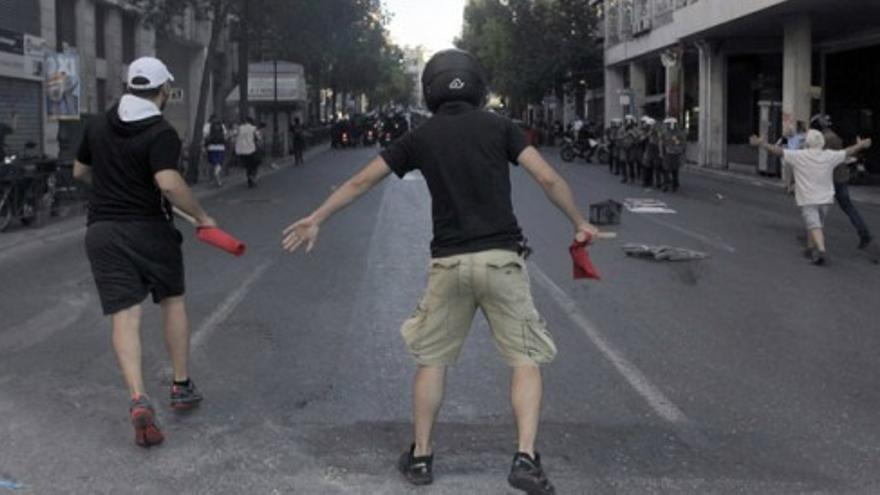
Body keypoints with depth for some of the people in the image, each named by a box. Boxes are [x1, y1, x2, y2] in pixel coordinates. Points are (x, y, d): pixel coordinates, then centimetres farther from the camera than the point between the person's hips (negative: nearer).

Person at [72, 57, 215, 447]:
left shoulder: (98, 125, 6)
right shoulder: (161, 133, -13)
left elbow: (80, 171, 19)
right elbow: (168, 183, -28)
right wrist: (201, 216, -15)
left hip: (103, 231, 3)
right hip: (148, 228, -3)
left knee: (125, 317, -3)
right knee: (173, 302, 17)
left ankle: (139, 400, -19)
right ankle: (181, 387, 23)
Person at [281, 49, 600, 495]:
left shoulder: (421, 138, 7)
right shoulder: (499, 127, 2)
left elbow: (361, 181, 11)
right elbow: (548, 179, -4)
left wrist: (315, 220, 21)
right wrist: (579, 223, 10)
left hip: (449, 262, 2)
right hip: (501, 258, -1)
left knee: (431, 359, 16)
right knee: (526, 359, 5)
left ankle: (421, 456, 21)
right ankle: (526, 458, -7)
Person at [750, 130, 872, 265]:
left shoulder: (798, 156, -12)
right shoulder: (829, 156, -2)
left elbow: (778, 151, -13)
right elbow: (847, 152, 12)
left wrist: (762, 144, -7)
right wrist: (860, 145, 30)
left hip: (807, 199, -4)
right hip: (825, 198, 4)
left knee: (814, 226, -9)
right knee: (816, 224, 21)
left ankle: (821, 251, -26)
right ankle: (811, 248, 30)